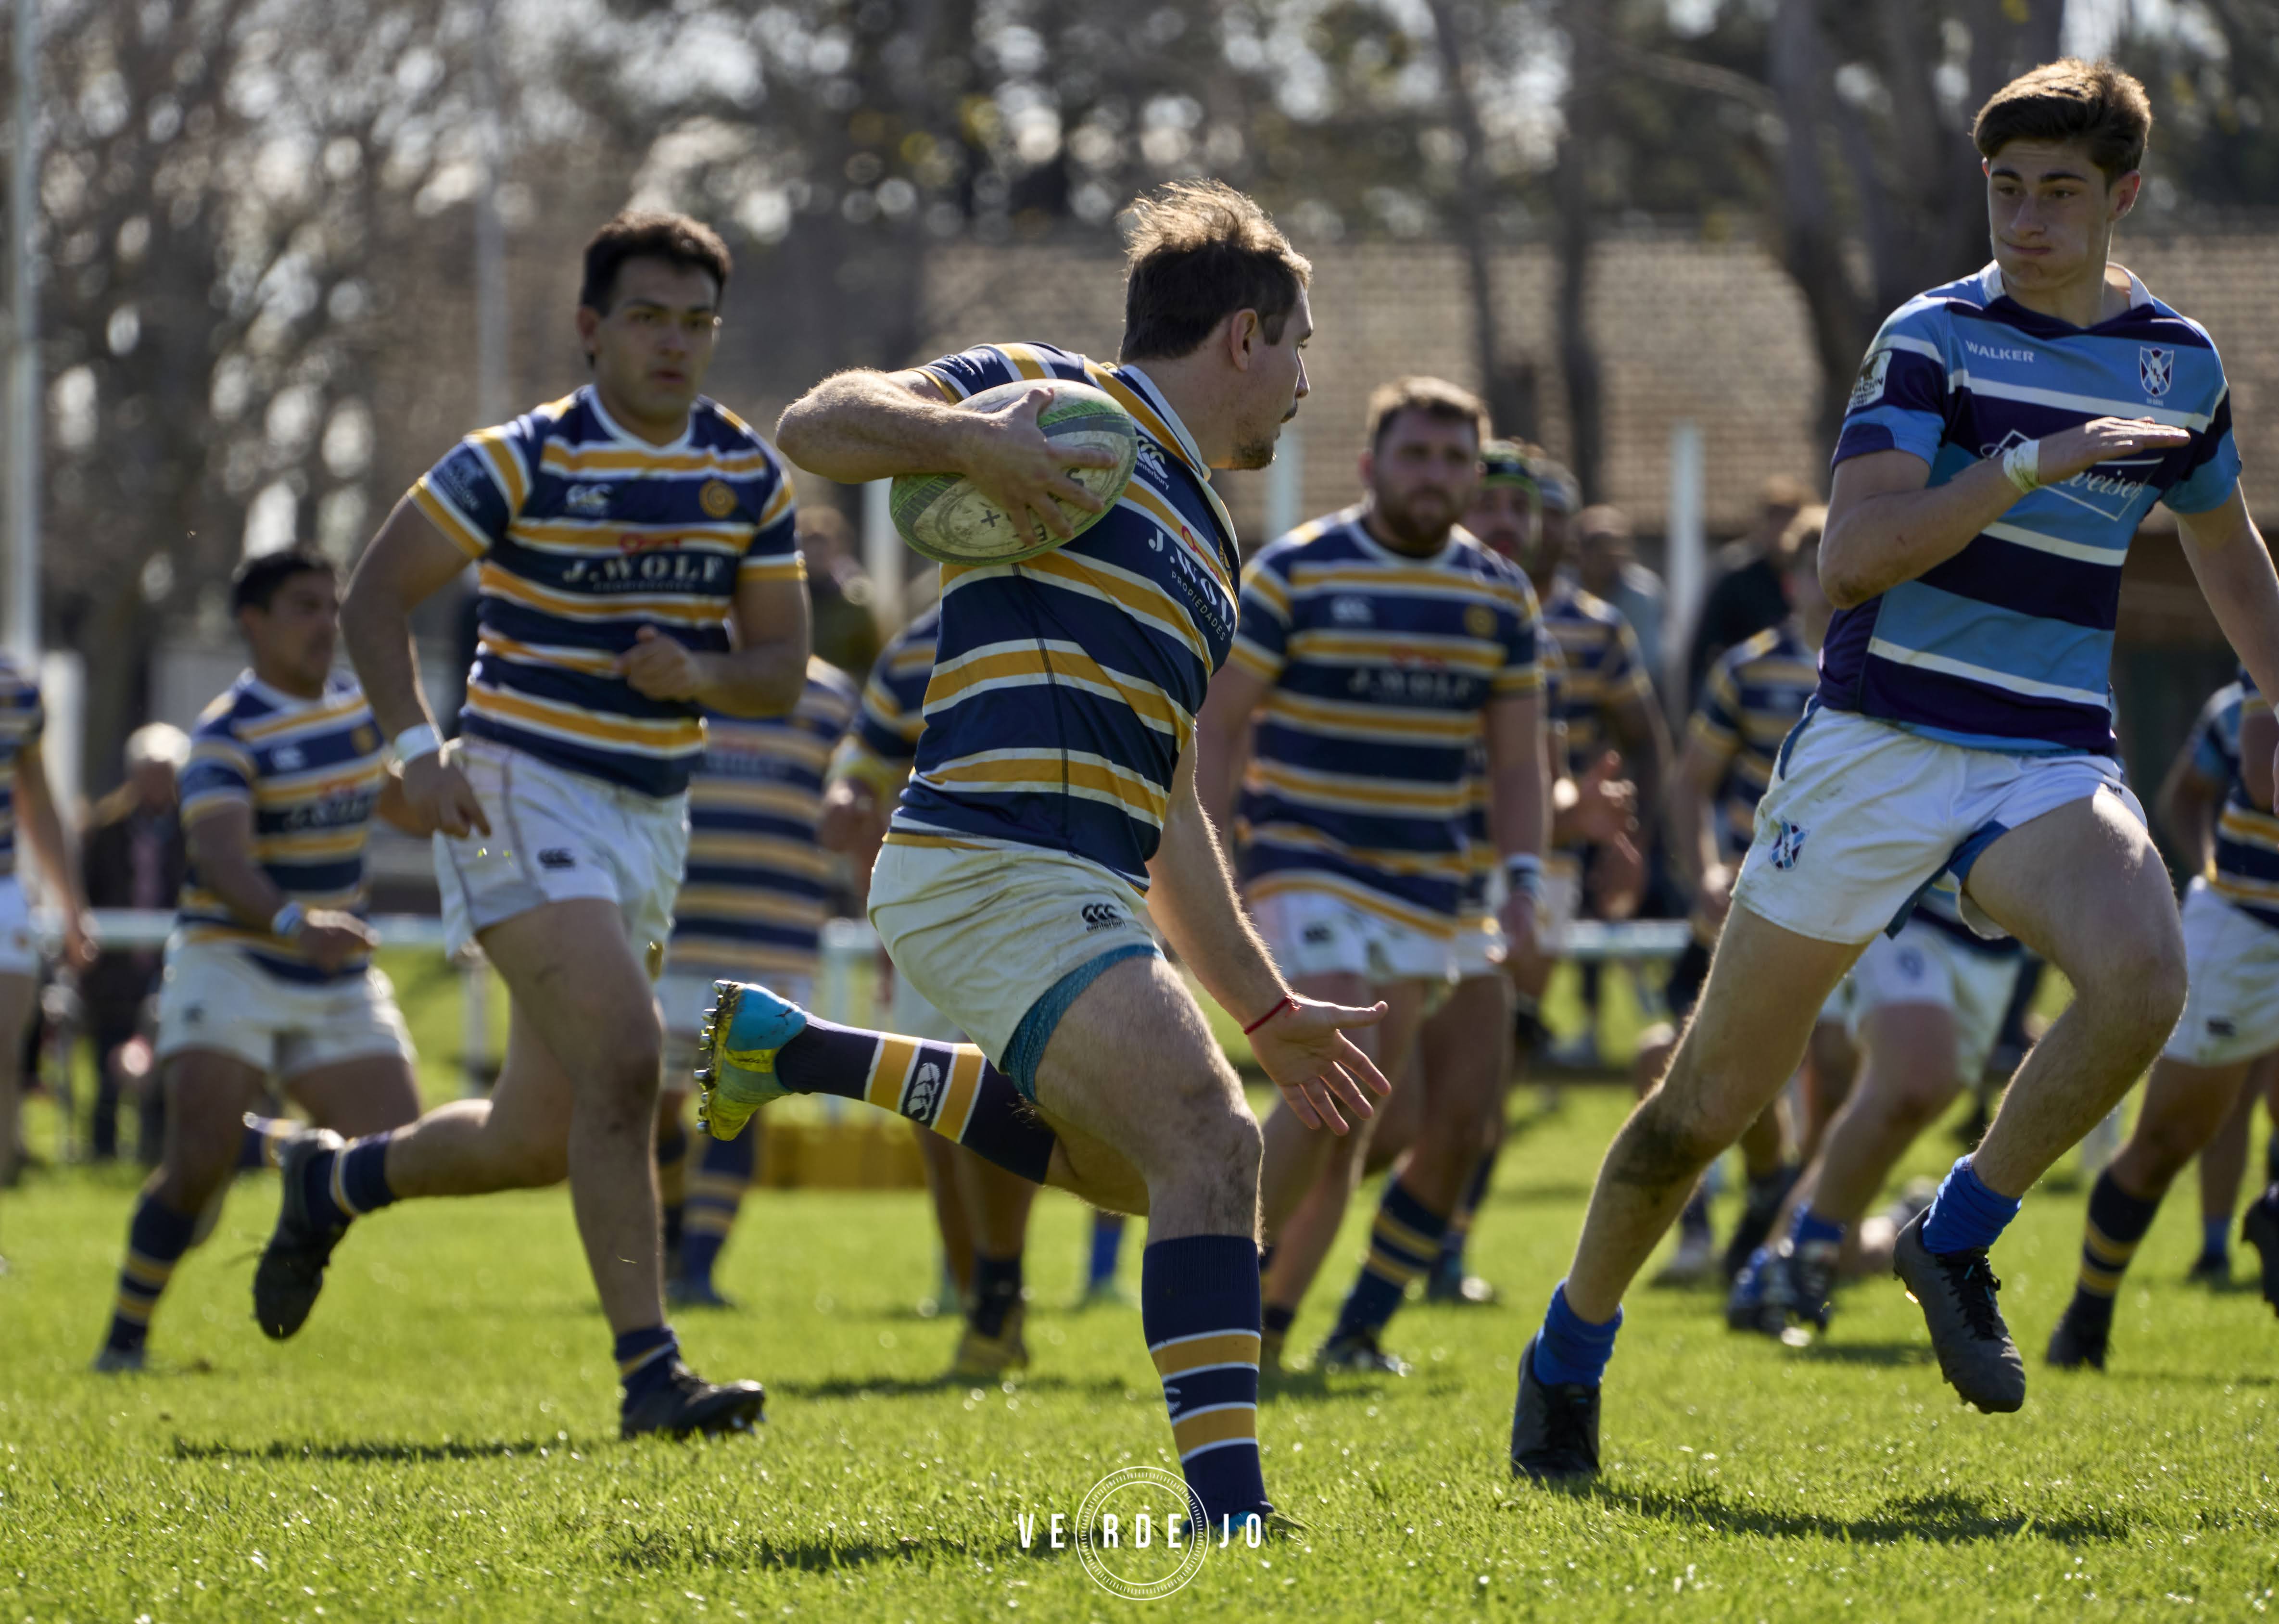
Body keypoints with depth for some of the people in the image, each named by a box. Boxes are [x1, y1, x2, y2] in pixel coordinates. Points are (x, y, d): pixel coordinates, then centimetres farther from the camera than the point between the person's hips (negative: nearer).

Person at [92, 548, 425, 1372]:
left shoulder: (356, 706, 7)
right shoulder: (228, 733, -16)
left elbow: (398, 803, 27)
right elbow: (220, 858, -32)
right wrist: (294, 922, -50)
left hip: (338, 980, 6)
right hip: (231, 964, -6)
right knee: (197, 1164, -19)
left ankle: (252, 1146, 24)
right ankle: (126, 1335, -2)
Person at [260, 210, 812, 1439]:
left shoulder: (750, 477, 5)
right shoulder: (520, 461, -9)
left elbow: (783, 669, 8)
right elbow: (375, 600, -5)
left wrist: (700, 675, -14)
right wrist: (417, 748, -18)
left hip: (652, 817, 6)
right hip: (524, 794, -6)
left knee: (539, 1138, 9)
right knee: (624, 1061, -24)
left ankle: (334, 1180, 37)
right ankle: (649, 1372, -22)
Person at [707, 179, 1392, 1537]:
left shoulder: (1200, 543, 26)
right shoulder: (1058, 399, 2)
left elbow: (1162, 812, 28)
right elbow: (817, 426, -7)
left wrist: (1270, 1009, 26)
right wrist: (971, 435, -24)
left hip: (1081, 889, 10)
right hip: (995, 871, -10)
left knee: (1137, 1162, 25)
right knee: (1207, 1141, -22)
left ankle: (800, 1053, 28)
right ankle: (1233, 1508, -30)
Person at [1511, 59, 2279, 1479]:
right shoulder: (1938, 337, -6)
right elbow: (1853, 556, -18)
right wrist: (2035, 461, -24)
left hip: (2055, 762, 3)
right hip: (1882, 744, -3)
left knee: (2145, 977, -29)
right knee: (1716, 1094, -1)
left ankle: (1957, 1241, -7)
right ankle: (1572, 1351, 22)